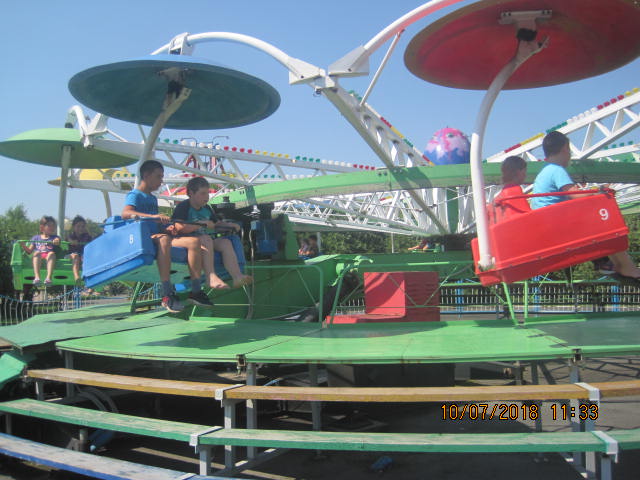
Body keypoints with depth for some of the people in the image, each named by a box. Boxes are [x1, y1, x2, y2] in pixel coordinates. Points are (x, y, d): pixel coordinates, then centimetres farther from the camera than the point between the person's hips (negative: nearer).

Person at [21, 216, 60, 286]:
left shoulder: (55, 237, 21)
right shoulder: (35, 238, 25)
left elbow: (58, 240, -5)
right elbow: (29, 251, 22)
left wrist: (56, 241, -30)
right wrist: (23, 246, 1)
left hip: (49, 257, -1)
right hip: (38, 257, 1)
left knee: (51, 253, -35)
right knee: (37, 252, -33)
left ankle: (48, 277, -53)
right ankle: (37, 277, -50)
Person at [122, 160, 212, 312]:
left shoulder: (153, 198, 27)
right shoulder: (135, 195, 0)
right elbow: (125, 213, -21)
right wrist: (153, 217, -35)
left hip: (157, 236, 8)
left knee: (194, 241, -13)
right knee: (163, 239, -41)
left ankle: (196, 291, -16)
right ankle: (167, 295, -44)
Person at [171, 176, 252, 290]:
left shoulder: (207, 208, 18)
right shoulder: (183, 207, -6)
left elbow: (217, 223, 32)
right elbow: (179, 227, -21)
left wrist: (230, 225, 10)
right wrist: (201, 224, -24)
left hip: (204, 240, 8)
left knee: (225, 242, -14)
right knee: (206, 239, -35)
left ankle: (237, 276, -30)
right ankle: (211, 278, -45)